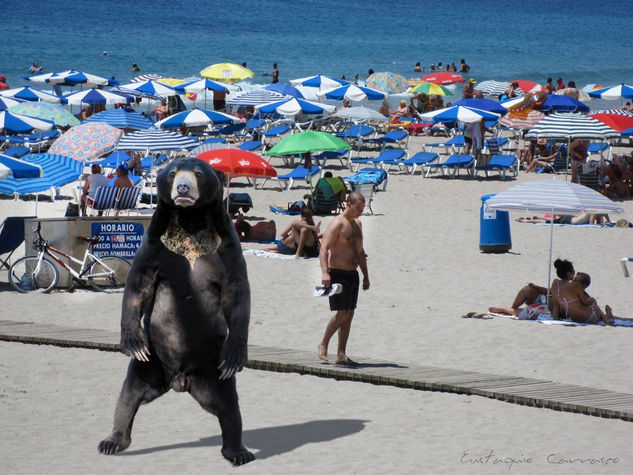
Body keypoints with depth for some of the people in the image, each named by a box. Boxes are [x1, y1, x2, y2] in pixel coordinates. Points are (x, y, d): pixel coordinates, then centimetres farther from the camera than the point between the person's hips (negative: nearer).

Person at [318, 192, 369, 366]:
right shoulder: (337, 224, -12)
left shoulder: (357, 224, 15)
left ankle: (341, 355, 8)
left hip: (352, 274, 8)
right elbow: (324, 248, -21)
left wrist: (366, 276, 21)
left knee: (349, 315, 6)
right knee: (342, 313, -14)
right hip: (338, 274, -8)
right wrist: (325, 273, -33)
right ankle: (323, 345, 3)